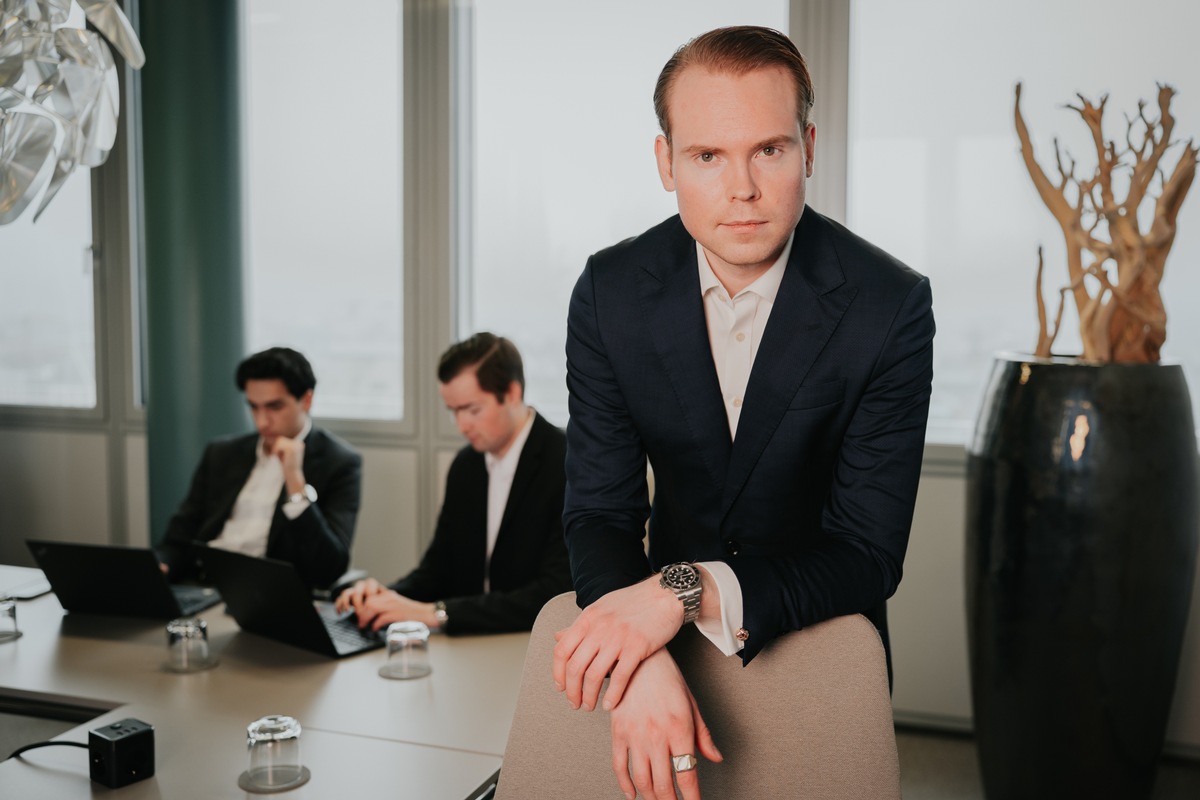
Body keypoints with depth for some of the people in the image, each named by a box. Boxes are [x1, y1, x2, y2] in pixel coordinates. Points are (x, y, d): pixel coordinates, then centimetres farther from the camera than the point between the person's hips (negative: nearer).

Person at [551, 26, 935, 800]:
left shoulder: (891, 306, -22)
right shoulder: (611, 292, -14)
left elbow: (868, 557, -22)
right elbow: (599, 513, -14)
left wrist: (691, 591, -38)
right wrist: (642, 662, -34)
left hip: (822, 638, -1)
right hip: (667, 627, 2)